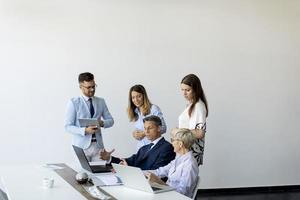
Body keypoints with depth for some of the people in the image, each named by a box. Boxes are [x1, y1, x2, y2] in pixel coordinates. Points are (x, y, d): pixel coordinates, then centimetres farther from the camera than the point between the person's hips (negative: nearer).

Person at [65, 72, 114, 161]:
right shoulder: (73, 103, -3)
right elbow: (68, 126, -5)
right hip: (81, 146, -3)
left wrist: (102, 123, -9)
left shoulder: (101, 102, 9)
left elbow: (110, 120, 14)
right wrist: (85, 130, -21)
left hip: (98, 145, 3)